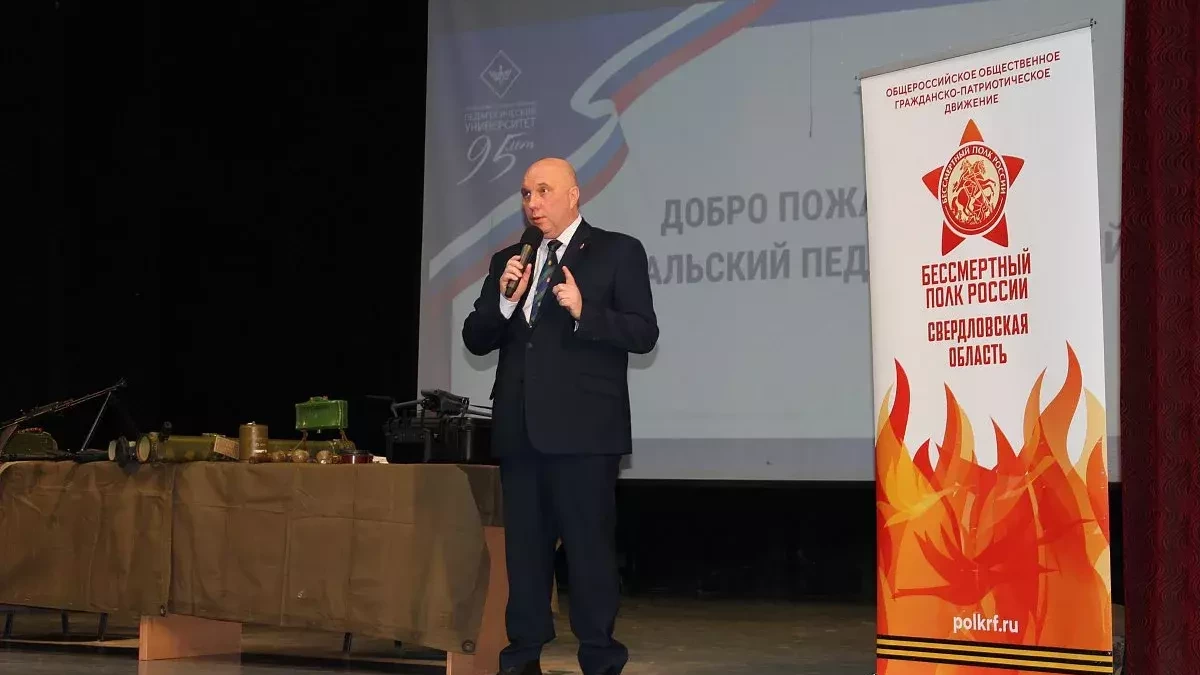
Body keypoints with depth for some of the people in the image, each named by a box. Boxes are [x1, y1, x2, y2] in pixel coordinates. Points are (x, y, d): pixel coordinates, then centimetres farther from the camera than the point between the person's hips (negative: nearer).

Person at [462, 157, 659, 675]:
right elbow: (475, 340, 11)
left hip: (582, 428, -5)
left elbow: (644, 333, -6)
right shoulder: (508, 260, 16)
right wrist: (505, 300, -7)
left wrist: (584, 311, -20)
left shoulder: (618, 252, 1)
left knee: (589, 544, -4)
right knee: (524, 544, 10)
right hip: (520, 427, 5)